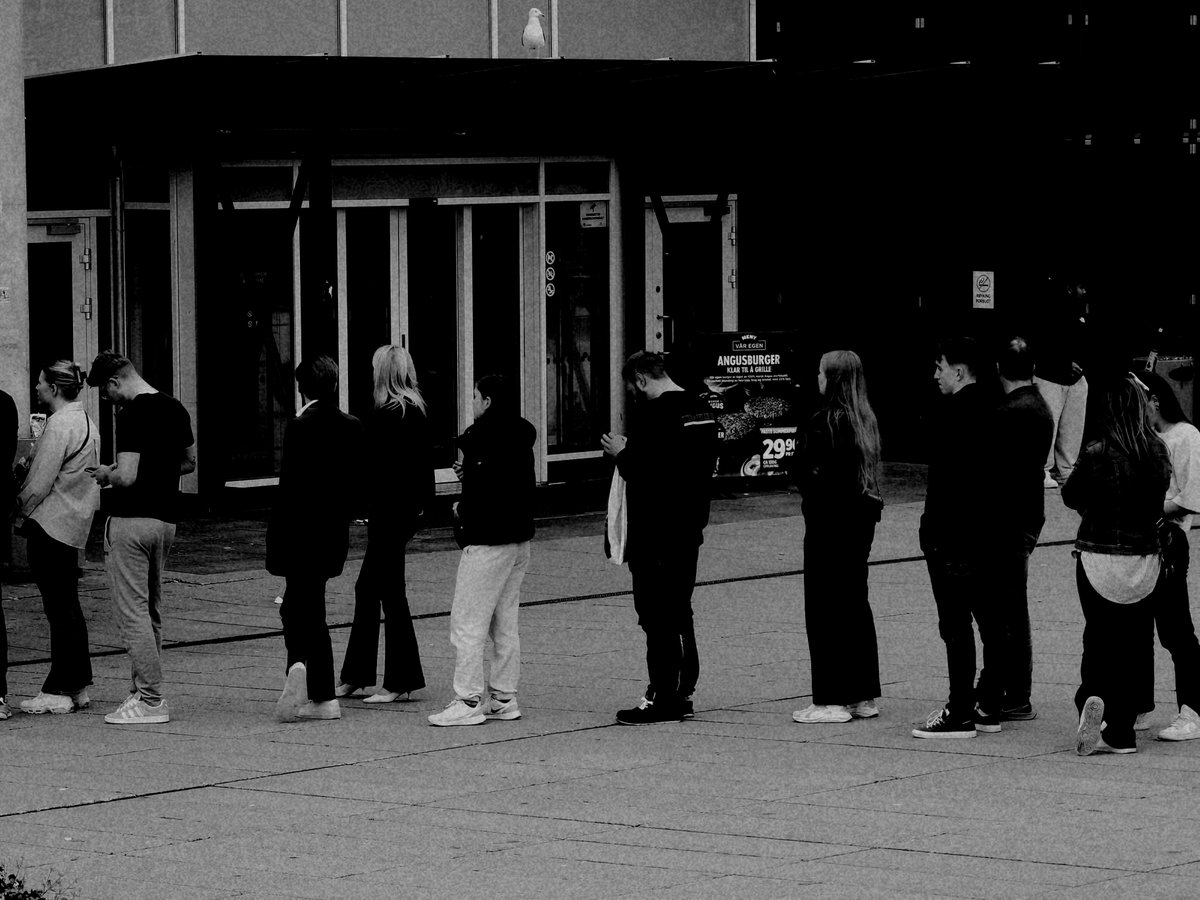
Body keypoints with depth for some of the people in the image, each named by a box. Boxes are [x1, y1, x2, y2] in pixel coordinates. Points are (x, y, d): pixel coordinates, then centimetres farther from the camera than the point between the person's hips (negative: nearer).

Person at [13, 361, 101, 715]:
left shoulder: (59, 425, -17)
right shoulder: (85, 421, 15)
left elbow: (38, 485, -18)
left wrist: (19, 513, -4)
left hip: (49, 525, -10)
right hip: (72, 525, 10)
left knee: (59, 608, -6)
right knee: (68, 606, 14)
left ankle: (59, 691, -3)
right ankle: (77, 685, 19)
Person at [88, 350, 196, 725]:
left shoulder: (132, 414, -18)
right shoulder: (174, 408, 8)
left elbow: (127, 477, -24)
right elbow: (189, 462, 19)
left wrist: (105, 475, -4)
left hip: (132, 521, -9)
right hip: (166, 519, 9)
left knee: (133, 612, -4)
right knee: (151, 612, 17)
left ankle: (150, 701, -6)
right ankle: (144, 690, 22)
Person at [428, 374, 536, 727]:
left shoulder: (483, 437, -15)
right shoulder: (519, 436, 12)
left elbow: (483, 490, -21)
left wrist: (463, 510, -5)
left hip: (488, 540, -9)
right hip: (518, 538, 9)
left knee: (468, 623, -5)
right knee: (505, 623, 14)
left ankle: (468, 701, -7)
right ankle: (504, 698, 17)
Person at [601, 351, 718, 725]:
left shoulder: (654, 414, -18)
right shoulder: (702, 411, 10)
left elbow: (644, 472, -24)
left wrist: (621, 454, -4)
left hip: (655, 533, -9)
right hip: (690, 529, 9)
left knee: (657, 617, -4)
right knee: (680, 613, 15)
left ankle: (662, 698, -3)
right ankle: (683, 693, 18)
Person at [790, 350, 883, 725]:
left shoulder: (824, 422, -15)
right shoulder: (866, 419, 9)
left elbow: (805, 472, -17)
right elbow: (866, 470, 12)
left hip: (830, 521, -8)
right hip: (862, 518, 8)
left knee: (825, 608, -3)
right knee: (856, 603, 14)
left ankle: (832, 700, -4)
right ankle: (863, 696, 18)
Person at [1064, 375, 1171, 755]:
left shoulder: (1097, 455, -14)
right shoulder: (1158, 453, -5)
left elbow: (1070, 495, -1)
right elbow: (1159, 498, 9)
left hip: (1099, 556, -3)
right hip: (1144, 557, 3)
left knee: (1098, 638, 7)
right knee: (1131, 643, 8)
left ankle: (1093, 697, -20)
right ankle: (1120, 731, 9)